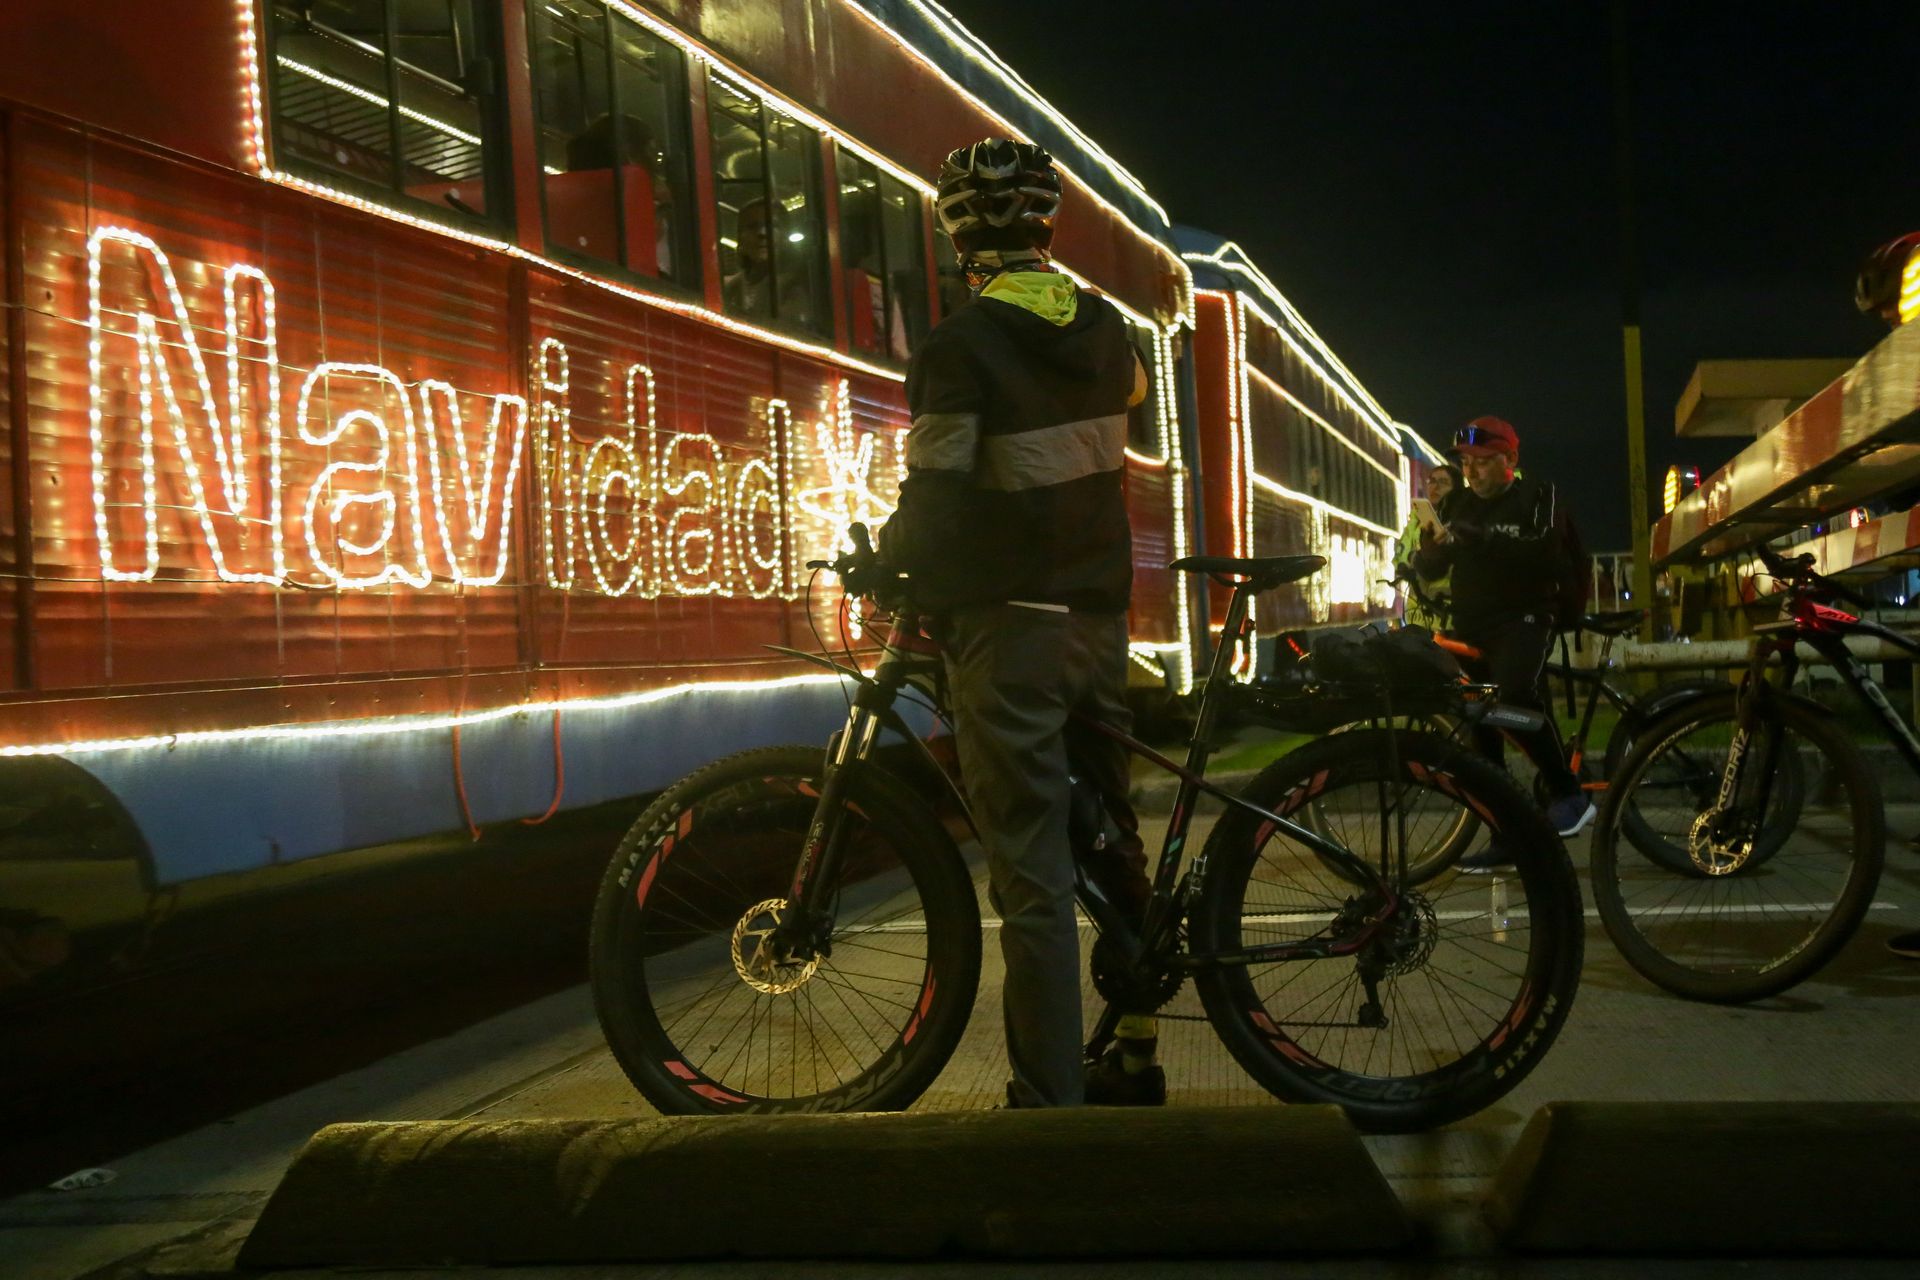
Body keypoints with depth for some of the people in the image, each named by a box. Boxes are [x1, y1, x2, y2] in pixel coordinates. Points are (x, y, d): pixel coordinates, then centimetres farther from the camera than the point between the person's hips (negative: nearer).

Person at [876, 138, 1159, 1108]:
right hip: (1101, 618, 7)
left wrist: (879, 561, 1)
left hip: (1008, 627, -6)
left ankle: (1050, 1101, -1)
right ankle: (1133, 1056, 29)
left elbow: (936, 495, -18)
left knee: (1030, 873, -4)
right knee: (1113, 837, 18)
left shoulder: (959, 347, -14)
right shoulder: (1102, 326, 6)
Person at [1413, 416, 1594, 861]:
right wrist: (1432, 545, -13)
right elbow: (1430, 568, 10)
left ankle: (1568, 793, -21)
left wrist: (1480, 540, -29)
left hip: (1522, 619, -6)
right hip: (1470, 627, 6)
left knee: (1515, 692, -33)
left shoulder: (1536, 496, -3)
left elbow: (1544, 555, -21)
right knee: (1478, 725, 2)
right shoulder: (1458, 503, 12)